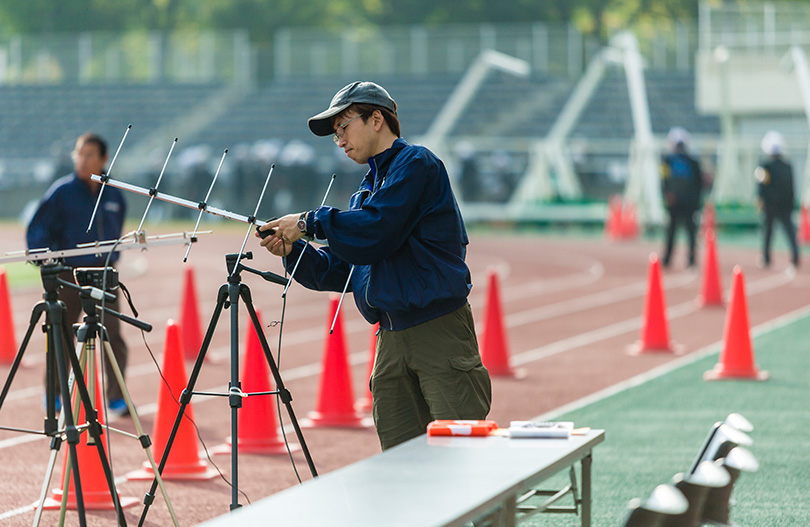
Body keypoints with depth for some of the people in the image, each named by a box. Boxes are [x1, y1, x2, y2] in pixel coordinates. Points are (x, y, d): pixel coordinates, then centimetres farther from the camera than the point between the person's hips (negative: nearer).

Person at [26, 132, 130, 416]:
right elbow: (36, 232, -1)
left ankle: (117, 398, -2)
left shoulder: (114, 194, 9)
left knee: (112, 334, -9)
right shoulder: (61, 191, -4)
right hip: (68, 273, -2)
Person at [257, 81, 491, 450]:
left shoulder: (416, 164, -4)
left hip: (439, 331, -8)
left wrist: (311, 221, -7)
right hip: (391, 340, 8)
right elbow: (337, 272, 20)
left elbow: (374, 232, -17)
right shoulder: (366, 190, 22)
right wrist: (292, 251, 4)